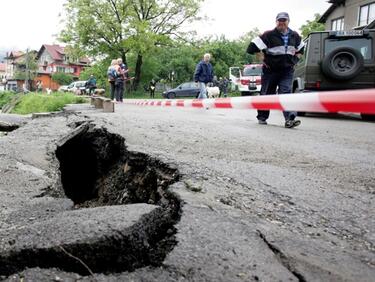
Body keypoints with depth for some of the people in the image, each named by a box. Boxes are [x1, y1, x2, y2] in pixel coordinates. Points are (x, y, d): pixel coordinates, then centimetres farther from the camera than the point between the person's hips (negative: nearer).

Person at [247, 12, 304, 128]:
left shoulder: (295, 36, 9)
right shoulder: (269, 35, -7)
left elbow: (300, 50, 27)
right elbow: (253, 47, -8)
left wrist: (295, 60, 12)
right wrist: (263, 59, -7)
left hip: (287, 71, 2)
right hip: (270, 70, -2)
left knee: (286, 92, -13)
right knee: (266, 94, 8)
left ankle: (290, 119, -23)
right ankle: (262, 117, 24)